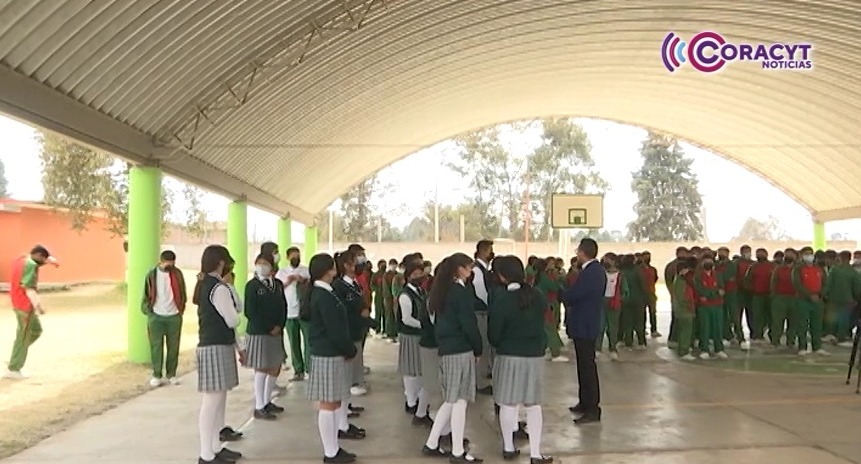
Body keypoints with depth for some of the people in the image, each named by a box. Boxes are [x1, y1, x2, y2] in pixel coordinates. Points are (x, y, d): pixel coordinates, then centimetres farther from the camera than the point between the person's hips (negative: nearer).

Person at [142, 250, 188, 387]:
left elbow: (182, 293, 10)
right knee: (156, 346, 2)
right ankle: (156, 375, 10)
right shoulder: (152, 275, -2)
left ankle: (171, 374, 16)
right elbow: (146, 295, 3)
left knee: (173, 346, 6)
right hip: (156, 316, -1)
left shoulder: (178, 274, 2)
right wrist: (148, 311, -3)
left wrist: (181, 309, 4)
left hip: (174, 316, 1)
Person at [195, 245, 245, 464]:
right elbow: (233, 321, -16)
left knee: (218, 401, 15)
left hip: (215, 346, 10)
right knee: (212, 402, -6)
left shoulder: (205, 285, 15)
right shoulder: (219, 288, -17)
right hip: (216, 349, -10)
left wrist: (237, 346, 20)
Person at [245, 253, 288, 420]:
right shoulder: (252, 285, -8)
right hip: (258, 333, -6)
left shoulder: (278, 284, 8)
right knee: (261, 370, -3)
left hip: (276, 333, 6)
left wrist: (279, 326, -7)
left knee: (275, 369, 11)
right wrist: (269, 328, -13)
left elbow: (283, 308, 9)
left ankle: (267, 401, 25)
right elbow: (250, 312, -13)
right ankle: (259, 407, 5)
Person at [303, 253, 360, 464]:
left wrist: (348, 349, 10)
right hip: (329, 355, -10)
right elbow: (335, 330, -21)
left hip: (331, 353, 10)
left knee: (335, 402, 15)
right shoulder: (324, 297, -19)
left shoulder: (321, 293, 11)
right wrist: (351, 350, -6)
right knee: (328, 403, -1)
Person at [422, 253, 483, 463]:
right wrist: (478, 349, -2)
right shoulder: (462, 291, -13)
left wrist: (443, 342, 17)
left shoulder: (442, 290, 12)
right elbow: (469, 324, -14)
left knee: (451, 400, 16)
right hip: (461, 349, -8)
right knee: (459, 401, -3)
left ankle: (431, 444, 20)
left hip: (446, 348, 8)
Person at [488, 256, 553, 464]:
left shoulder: (501, 298, -14)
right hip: (534, 355, 3)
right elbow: (541, 321, 9)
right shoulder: (537, 296, -3)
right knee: (533, 405, 10)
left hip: (508, 356, -3)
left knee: (508, 404, 9)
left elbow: (494, 332, -9)